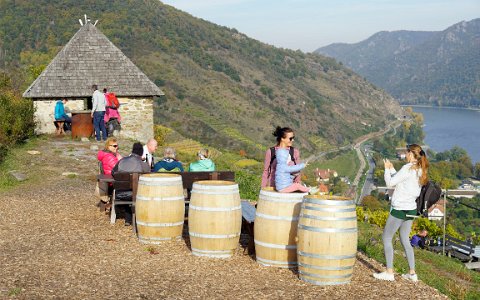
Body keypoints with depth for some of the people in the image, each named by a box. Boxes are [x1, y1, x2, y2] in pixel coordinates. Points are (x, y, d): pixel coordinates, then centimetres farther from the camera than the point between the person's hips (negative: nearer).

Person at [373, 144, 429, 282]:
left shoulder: (407, 168, -18)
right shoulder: (420, 170, 8)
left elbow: (390, 183, -13)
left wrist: (387, 169, 2)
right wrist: (392, 169, 16)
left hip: (399, 209, -8)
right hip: (411, 210, 8)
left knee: (386, 238, 3)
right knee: (405, 240, 17)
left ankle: (389, 272, 3)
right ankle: (412, 273, 17)